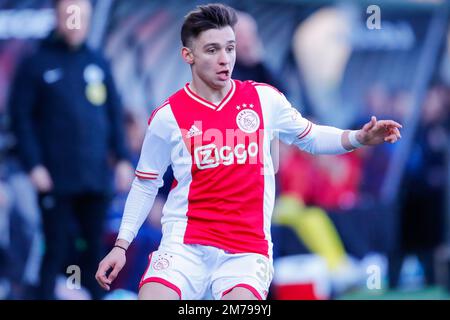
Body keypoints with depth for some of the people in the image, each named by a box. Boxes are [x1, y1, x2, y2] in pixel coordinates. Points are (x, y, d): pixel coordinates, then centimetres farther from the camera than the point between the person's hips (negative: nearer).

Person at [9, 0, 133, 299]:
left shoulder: (99, 63, 11)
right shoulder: (37, 65, 0)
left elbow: (114, 114, 14)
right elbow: (21, 117, -3)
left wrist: (122, 158, 5)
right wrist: (33, 165, -11)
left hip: (97, 179, 4)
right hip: (56, 180, -3)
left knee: (95, 249, 7)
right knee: (56, 250, -4)